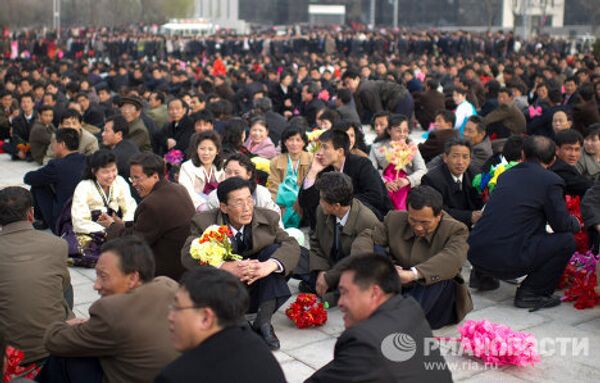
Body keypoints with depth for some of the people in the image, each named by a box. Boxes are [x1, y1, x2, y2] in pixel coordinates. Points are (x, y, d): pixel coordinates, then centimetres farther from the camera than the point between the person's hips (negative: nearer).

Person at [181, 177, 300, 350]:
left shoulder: (268, 218, -5)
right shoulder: (204, 221, -11)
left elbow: (291, 245, -15)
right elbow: (188, 255, -23)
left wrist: (269, 265, -37)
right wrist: (226, 267, -40)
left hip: (256, 293, 2)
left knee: (274, 249, -20)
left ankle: (263, 321, -21)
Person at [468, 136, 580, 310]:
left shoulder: (508, 174, 17)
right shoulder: (551, 181, -4)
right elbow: (562, 224, -3)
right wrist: (576, 223, 22)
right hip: (506, 259, -8)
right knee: (567, 241, 4)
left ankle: (483, 274, 26)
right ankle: (530, 293, 2)